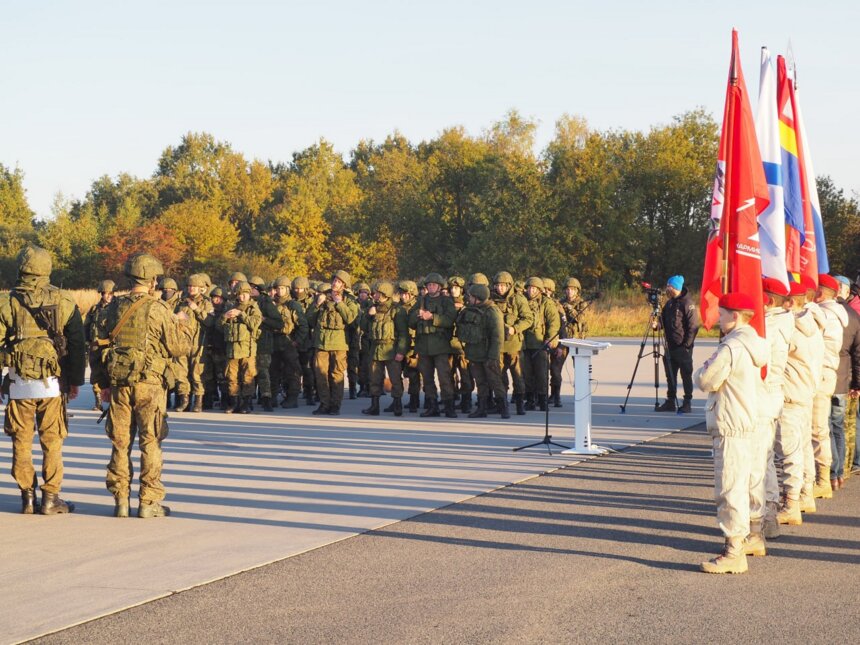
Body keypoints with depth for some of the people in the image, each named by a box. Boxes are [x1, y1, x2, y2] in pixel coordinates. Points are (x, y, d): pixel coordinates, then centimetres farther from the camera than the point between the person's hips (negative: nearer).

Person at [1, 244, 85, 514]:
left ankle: (27, 497, 9)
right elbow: (77, 344, 2)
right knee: (52, 441, 5)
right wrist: (75, 380, 10)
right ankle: (50, 498, 5)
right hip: (53, 382, 0)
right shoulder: (64, 302, 1)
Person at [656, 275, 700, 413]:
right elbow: (664, 321, 18)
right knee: (670, 375, 10)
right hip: (671, 347, 7)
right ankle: (671, 401, 16)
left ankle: (687, 403, 6)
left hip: (683, 348, -7)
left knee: (686, 375, 0)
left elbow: (693, 326, -13)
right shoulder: (669, 303, 12)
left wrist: (686, 344, -16)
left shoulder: (687, 303, -11)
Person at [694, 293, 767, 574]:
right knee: (738, 488, 17)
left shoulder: (731, 348, -19)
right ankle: (736, 544, 25)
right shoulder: (753, 346, 11)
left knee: (729, 489, -7)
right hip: (747, 423, 10)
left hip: (730, 428, -10)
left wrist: (705, 367, 4)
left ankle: (733, 553, -6)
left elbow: (705, 381, -16)